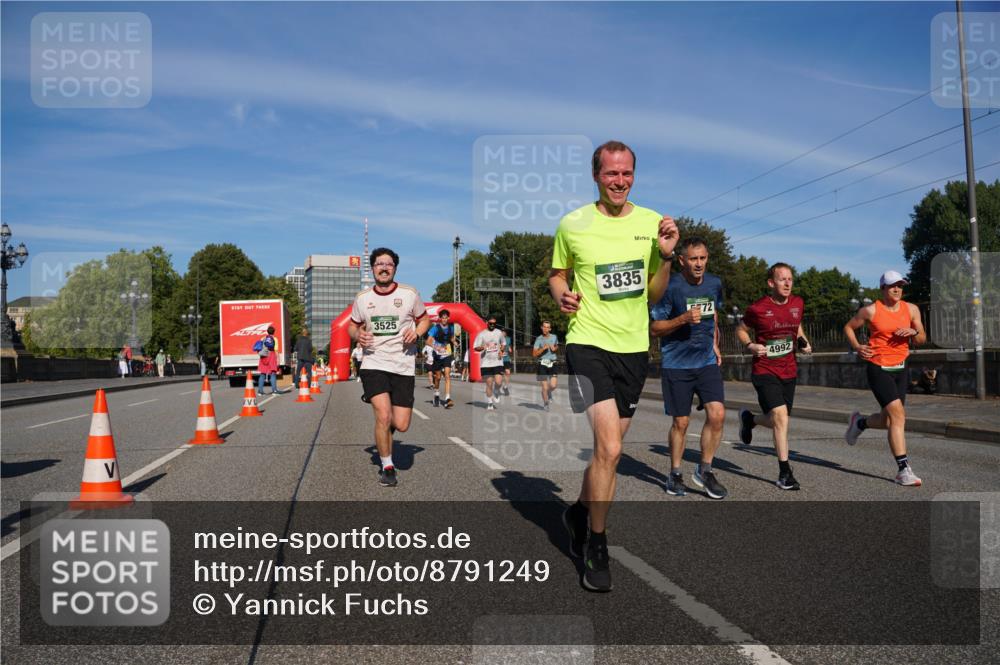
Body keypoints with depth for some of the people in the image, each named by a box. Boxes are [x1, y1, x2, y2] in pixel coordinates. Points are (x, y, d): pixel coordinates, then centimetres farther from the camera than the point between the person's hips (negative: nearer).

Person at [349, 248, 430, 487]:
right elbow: (352, 326, 17)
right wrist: (357, 335, -6)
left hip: (403, 366, 0)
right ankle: (387, 466, 6)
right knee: (383, 416, -16)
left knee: (401, 425, -3)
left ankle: (385, 428, 36)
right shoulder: (362, 298, 5)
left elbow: (424, 319, 13)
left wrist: (417, 332, -9)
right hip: (374, 364, 0)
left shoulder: (409, 294, 1)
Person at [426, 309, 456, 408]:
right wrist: (435, 347, -38)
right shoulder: (436, 328, -10)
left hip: (447, 355, 2)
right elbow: (428, 341, -19)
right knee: (438, 377, 10)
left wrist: (453, 342, 0)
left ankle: (447, 400, -21)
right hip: (438, 355, -2)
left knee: (447, 375, -13)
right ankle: (436, 395, 35)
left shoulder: (451, 327, 3)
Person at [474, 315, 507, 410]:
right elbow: (475, 348, -1)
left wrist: (501, 351, 1)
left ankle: (496, 392, 21)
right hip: (486, 363, -1)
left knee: (498, 382, -12)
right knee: (489, 383, 0)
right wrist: (482, 347, -22)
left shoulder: (499, 332, 6)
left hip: (497, 362, 1)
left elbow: (503, 343, 21)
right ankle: (489, 403, 14)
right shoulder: (481, 334, -2)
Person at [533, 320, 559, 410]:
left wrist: (554, 349, 2)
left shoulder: (554, 337, 4)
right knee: (545, 387, -2)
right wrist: (543, 348, -20)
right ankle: (545, 403, 19)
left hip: (552, 364, 2)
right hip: (542, 364, -2)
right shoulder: (539, 339, -5)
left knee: (553, 385, -9)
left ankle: (549, 392, 27)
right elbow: (534, 354, -7)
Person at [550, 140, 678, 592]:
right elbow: (556, 275, 11)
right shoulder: (573, 225, -3)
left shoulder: (651, 223, 4)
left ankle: (579, 512, 40)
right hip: (589, 343, -4)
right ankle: (596, 548, 2)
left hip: (634, 347, 4)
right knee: (609, 448, -16)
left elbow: (653, 296, 9)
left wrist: (666, 256, -8)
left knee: (608, 446, 14)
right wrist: (562, 297, -10)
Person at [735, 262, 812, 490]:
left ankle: (749, 419, 45)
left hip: (789, 371, 6)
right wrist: (750, 346, -15)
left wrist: (803, 343, 3)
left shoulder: (798, 303, 4)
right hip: (764, 371, -5)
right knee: (781, 415, -20)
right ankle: (785, 473, -9)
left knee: (777, 422, 10)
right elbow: (741, 330, 4)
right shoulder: (757, 309, -11)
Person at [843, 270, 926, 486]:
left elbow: (922, 340, 10)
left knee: (888, 420, 10)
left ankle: (859, 422, 44)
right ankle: (904, 470, -14)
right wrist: (857, 347, -9)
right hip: (878, 368, -5)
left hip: (901, 369, 6)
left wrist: (913, 332, -12)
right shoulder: (870, 310, -6)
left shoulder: (911, 310, 6)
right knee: (898, 415, -17)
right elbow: (848, 327, 7)